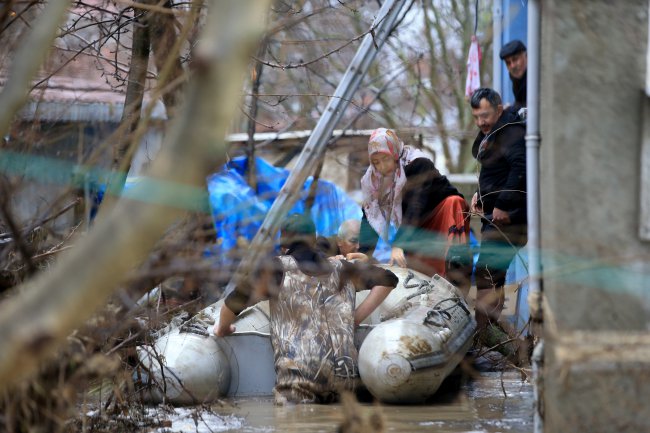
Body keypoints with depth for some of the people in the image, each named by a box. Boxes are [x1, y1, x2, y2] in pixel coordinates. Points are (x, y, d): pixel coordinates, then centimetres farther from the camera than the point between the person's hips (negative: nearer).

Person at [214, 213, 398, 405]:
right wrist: (356, 318, 25)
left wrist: (223, 328, 22)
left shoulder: (278, 268, 11)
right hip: (344, 371, 4)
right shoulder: (338, 268, 23)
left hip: (297, 369, -4)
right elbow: (388, 279, 26)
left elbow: (235, 300, 2)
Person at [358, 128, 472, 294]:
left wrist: (398, 245, -44)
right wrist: (363, 254, -23)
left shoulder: (418, 165, -24)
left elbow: (415, 206, -35)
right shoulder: (372, 179, -6)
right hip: (419, 234, 7)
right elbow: (370, 217, -9)